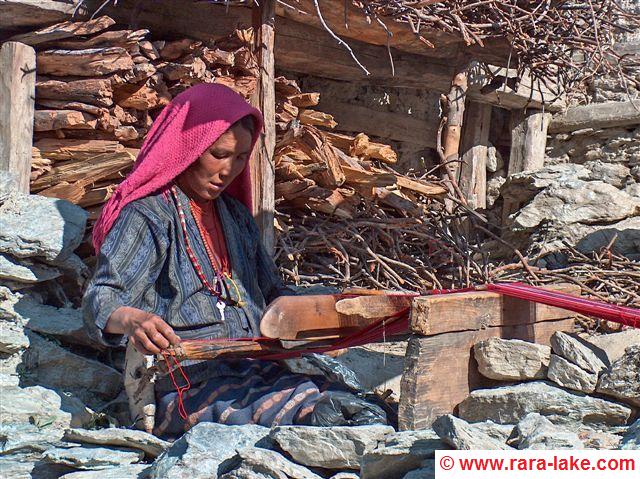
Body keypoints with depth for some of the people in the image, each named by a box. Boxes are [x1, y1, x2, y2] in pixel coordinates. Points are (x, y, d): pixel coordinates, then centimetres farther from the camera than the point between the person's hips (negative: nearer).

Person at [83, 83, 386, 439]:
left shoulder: (236, 215, 23)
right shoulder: (147, 216, -1)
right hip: (186, 385, -7)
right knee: (315, 413, -37)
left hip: (255, 371, 7)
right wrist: (132, 320, -37)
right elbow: (101, 297, -13)